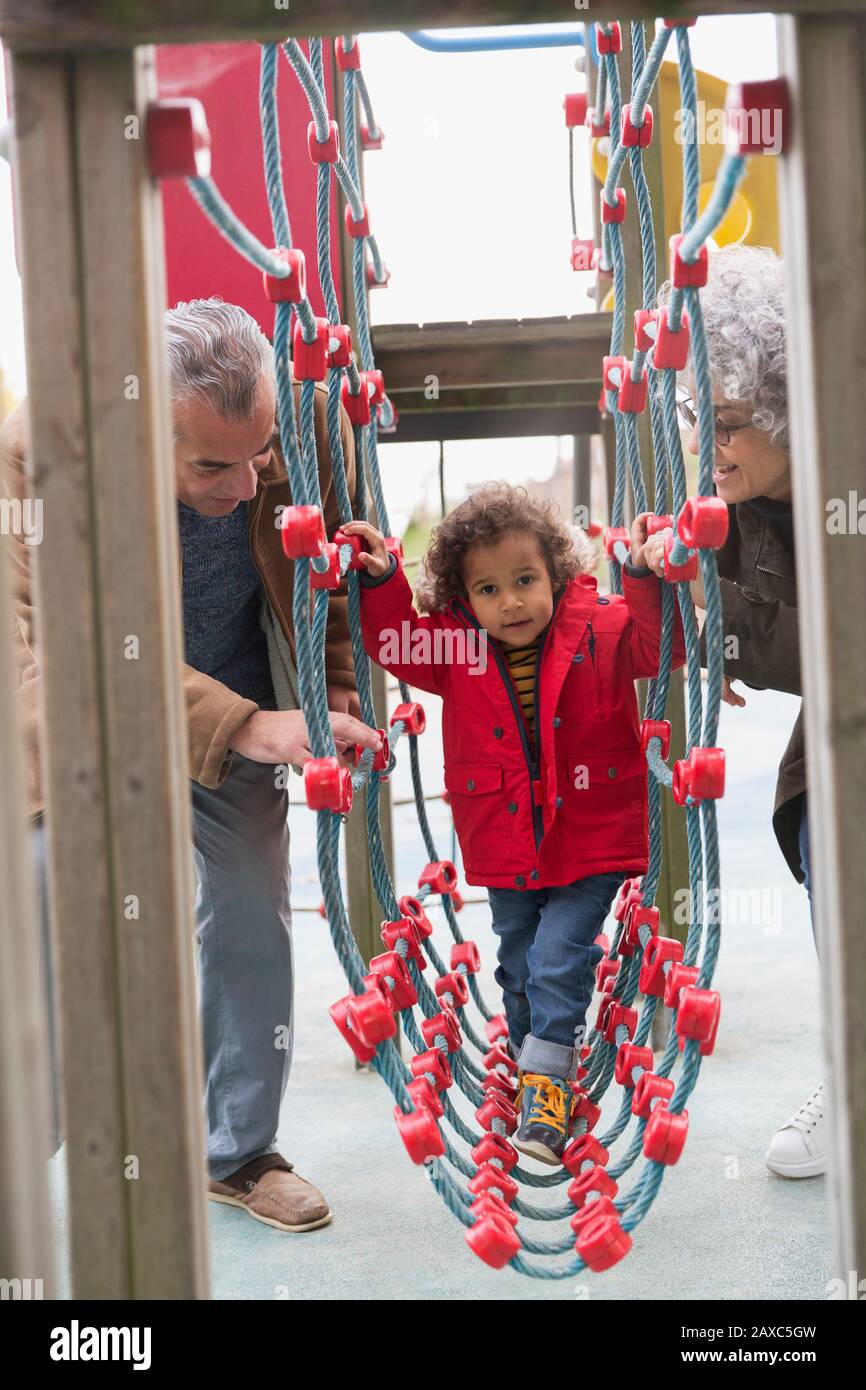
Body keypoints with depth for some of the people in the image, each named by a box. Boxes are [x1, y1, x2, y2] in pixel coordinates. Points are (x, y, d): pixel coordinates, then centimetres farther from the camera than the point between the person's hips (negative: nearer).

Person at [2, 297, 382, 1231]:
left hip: (244, 718, 3)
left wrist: (336, 699, -15)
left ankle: (237, 1152, 27)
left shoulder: (311, 426, -22)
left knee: (253, 933, 7)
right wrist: (241, 729, -45)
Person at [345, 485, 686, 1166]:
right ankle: (533, 1064, 36)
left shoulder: (601, 628, -10)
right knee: (518, 967, 16)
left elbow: (657, 645, -14)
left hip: (589, 839, -3)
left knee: (558, 961, -10)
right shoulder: (456, 646, -4)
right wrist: (382, 582, -13)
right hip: (505, 846, 4)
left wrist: (646, 581, -30)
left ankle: (546, 1086, 1)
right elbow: (398, 645, 2)